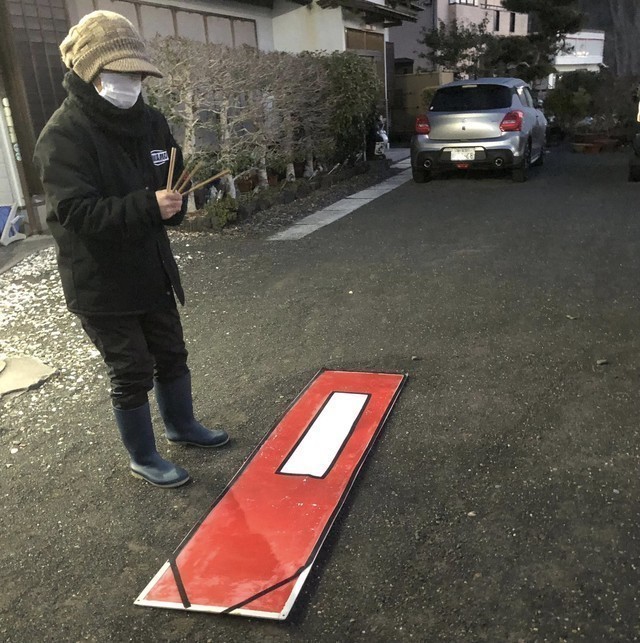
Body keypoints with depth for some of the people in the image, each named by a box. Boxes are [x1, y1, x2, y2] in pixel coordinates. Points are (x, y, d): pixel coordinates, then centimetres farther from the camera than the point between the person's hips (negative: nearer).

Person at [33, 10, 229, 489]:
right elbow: (73, 212, -28)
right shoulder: (64, 136, -19)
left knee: (172, 354, 20)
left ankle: (182, 425, 45)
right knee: (132, 372, 5)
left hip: (152, 269, 7)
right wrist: (147, 205, -37)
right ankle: (143, 458, 27)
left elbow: (177, 179, 12)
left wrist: (173, 205, -11)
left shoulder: (149, 122, 2)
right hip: (101, 284, -7)